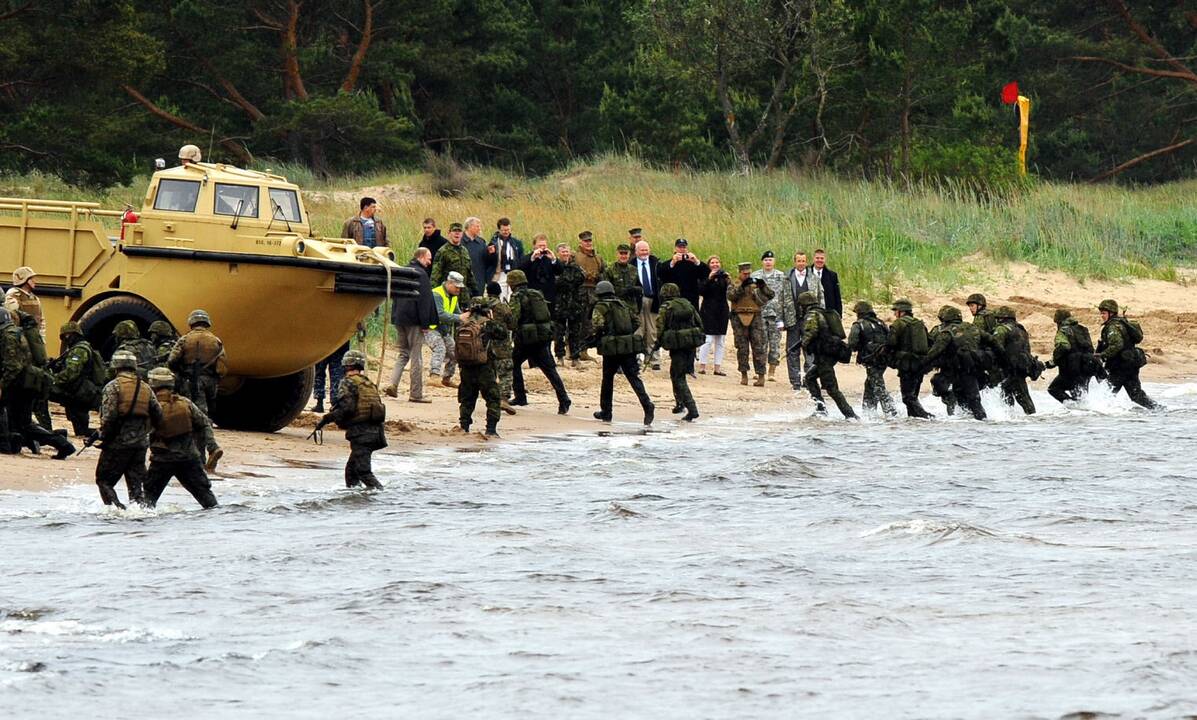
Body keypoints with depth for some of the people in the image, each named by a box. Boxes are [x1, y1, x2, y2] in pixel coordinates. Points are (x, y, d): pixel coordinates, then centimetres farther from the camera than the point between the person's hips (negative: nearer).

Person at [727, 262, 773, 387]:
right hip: (739, 319, 0)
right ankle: (744, 375, 11)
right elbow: (731, 296, -12)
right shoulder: (734, 285, 7)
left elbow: (770, 296, 3)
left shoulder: (756, 285, 10)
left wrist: (763, 287, -14)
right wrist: (742, 286, -21)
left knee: (758, 348, -4)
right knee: (742, 348, 4)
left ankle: (761, 376, -5)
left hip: (755, 318, 0)